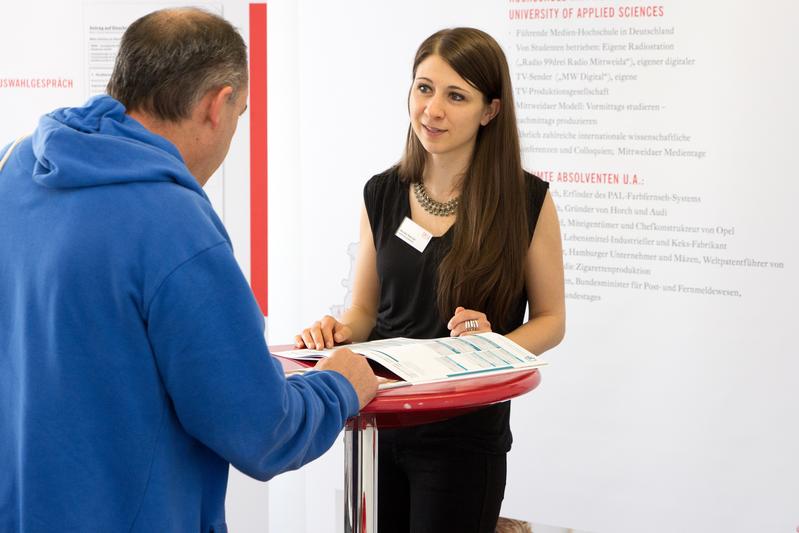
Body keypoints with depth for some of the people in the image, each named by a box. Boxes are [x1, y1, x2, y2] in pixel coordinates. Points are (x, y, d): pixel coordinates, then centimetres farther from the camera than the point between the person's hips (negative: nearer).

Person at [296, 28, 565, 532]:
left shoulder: (527, 200, -7)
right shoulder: (382, 194, 3)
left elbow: (550, 320, 0)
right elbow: (365, 310, 11)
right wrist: (339, 332, -11)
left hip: (466, 432, -3)